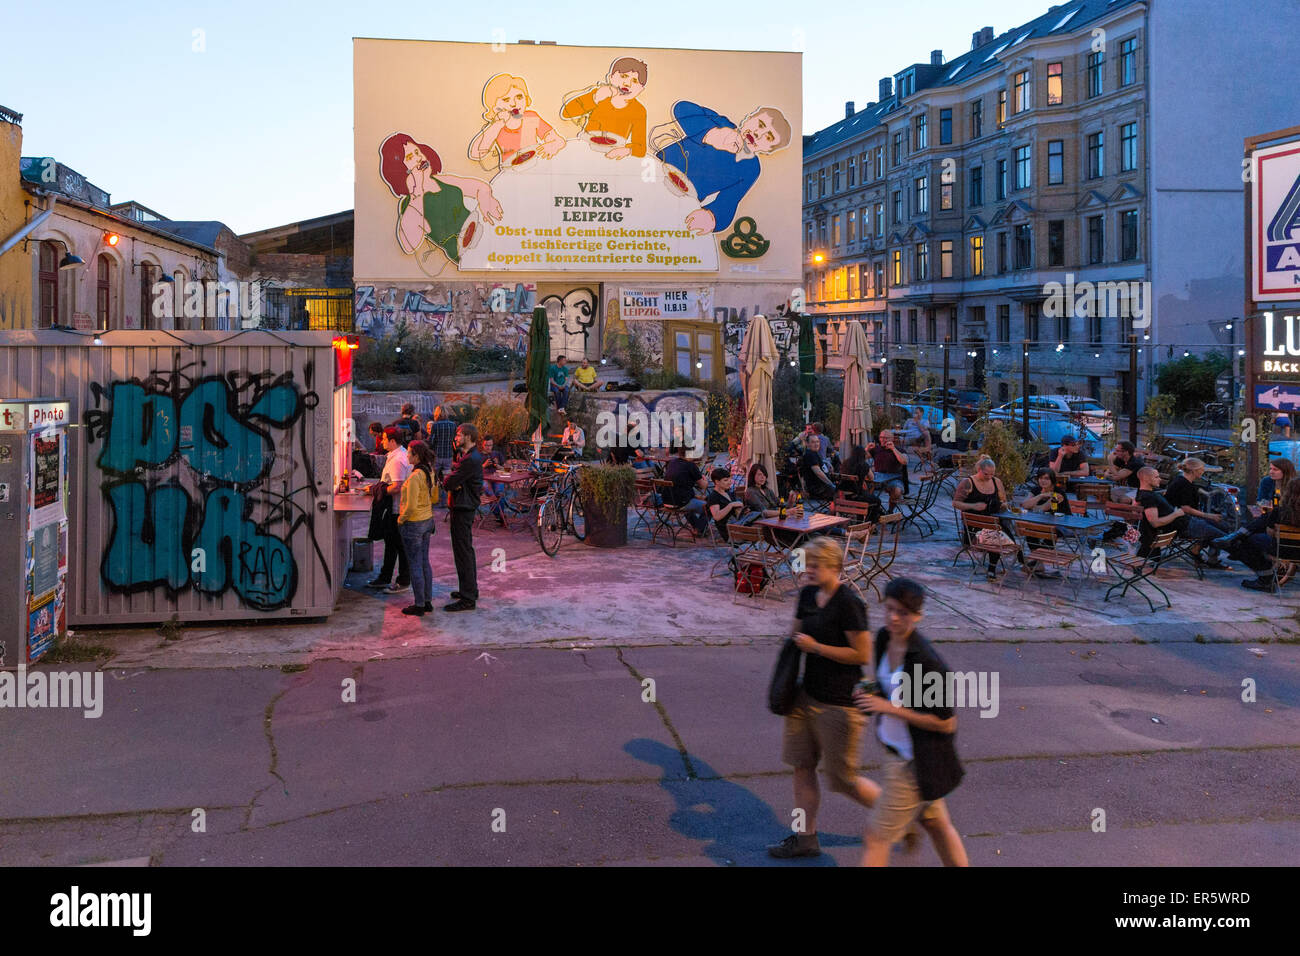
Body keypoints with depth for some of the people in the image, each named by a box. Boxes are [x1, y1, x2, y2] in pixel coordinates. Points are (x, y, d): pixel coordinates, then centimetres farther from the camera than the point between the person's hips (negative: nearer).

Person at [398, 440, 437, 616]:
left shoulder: (414, 477, -23)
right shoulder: (429, 472, 3)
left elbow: (411, 506, -23)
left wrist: (400, 519, -8)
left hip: (413, 524, -8)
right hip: (428, 520, 8)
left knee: (415, 565, 1)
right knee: (425, 562, 16)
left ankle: (419, 605, 8)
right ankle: (428, 601, 23)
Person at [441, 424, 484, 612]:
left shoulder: (470, 460, -21)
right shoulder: (467, 457, 14)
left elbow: (449, 483, -22)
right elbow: (449, 481, 11)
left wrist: (450, 483, -1)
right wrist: (453, 484, -10)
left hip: (463, 510, -11)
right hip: (464, 507, 11)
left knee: (463, 553, -8)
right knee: (466, 550, 19)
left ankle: (468, 598, -5)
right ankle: (470, 589, 31)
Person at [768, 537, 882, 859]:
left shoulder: (849, 603, -19)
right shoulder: (808, 595, 5)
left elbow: (863, 654, -21)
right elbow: (796, 632, 22)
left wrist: (815, 647, -18)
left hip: (839, 703, -8)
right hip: (809, 694, 8)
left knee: (842, 778, 4)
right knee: (802, 766, 12)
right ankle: (806, 838, 25)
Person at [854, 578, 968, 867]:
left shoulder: (927, 662, -27)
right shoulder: (884, 638, -2)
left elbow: (946, 723, -21)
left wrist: (889, 708, -26)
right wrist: (870, 697, -4)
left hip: (915, 763, -9)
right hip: (896, 750, 9)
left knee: (875, 839, 0)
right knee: (937, 824, 25)